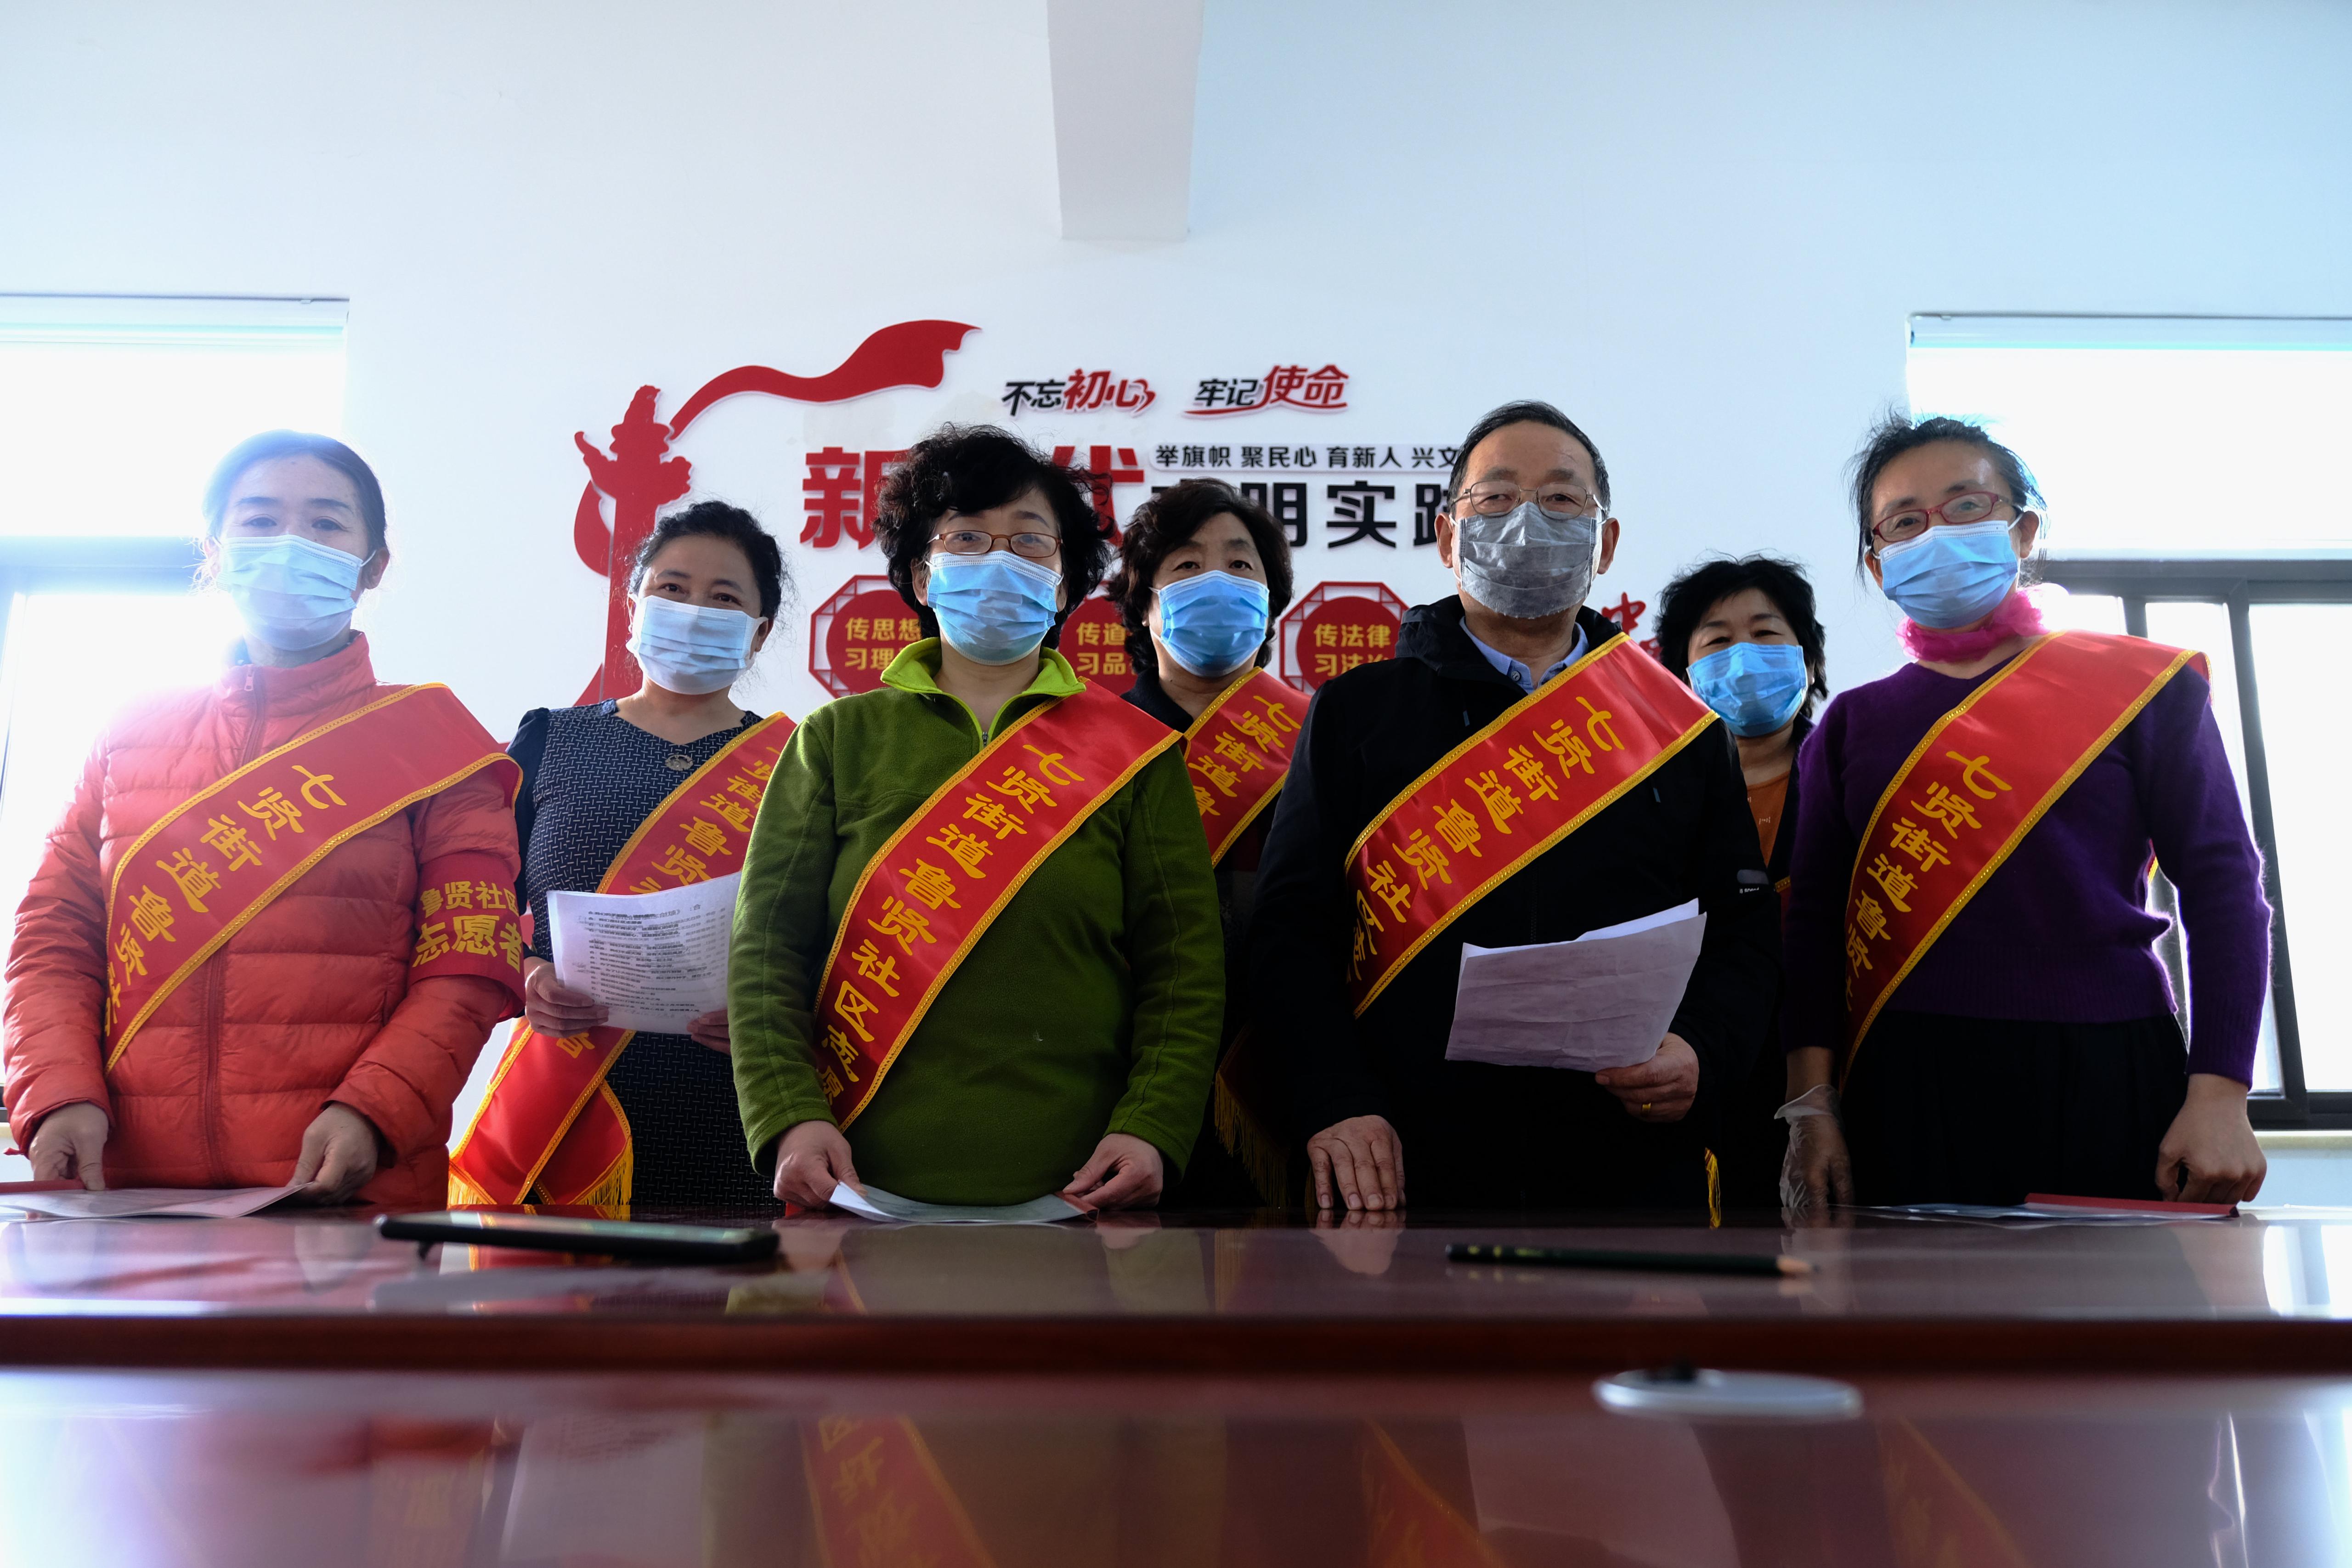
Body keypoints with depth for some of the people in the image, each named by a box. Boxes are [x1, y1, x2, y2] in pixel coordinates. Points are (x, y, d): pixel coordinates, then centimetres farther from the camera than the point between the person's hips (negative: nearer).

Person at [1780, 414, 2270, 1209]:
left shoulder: (2142, 686, 6)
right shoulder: (1852, 723, 11)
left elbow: (2223, 885, 2)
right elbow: (1815, 920, 6)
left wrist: (2220, 1097, -9)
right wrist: (1811, 1103, -4)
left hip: (2109, 1081, -1)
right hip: (1908, 1093, 1)